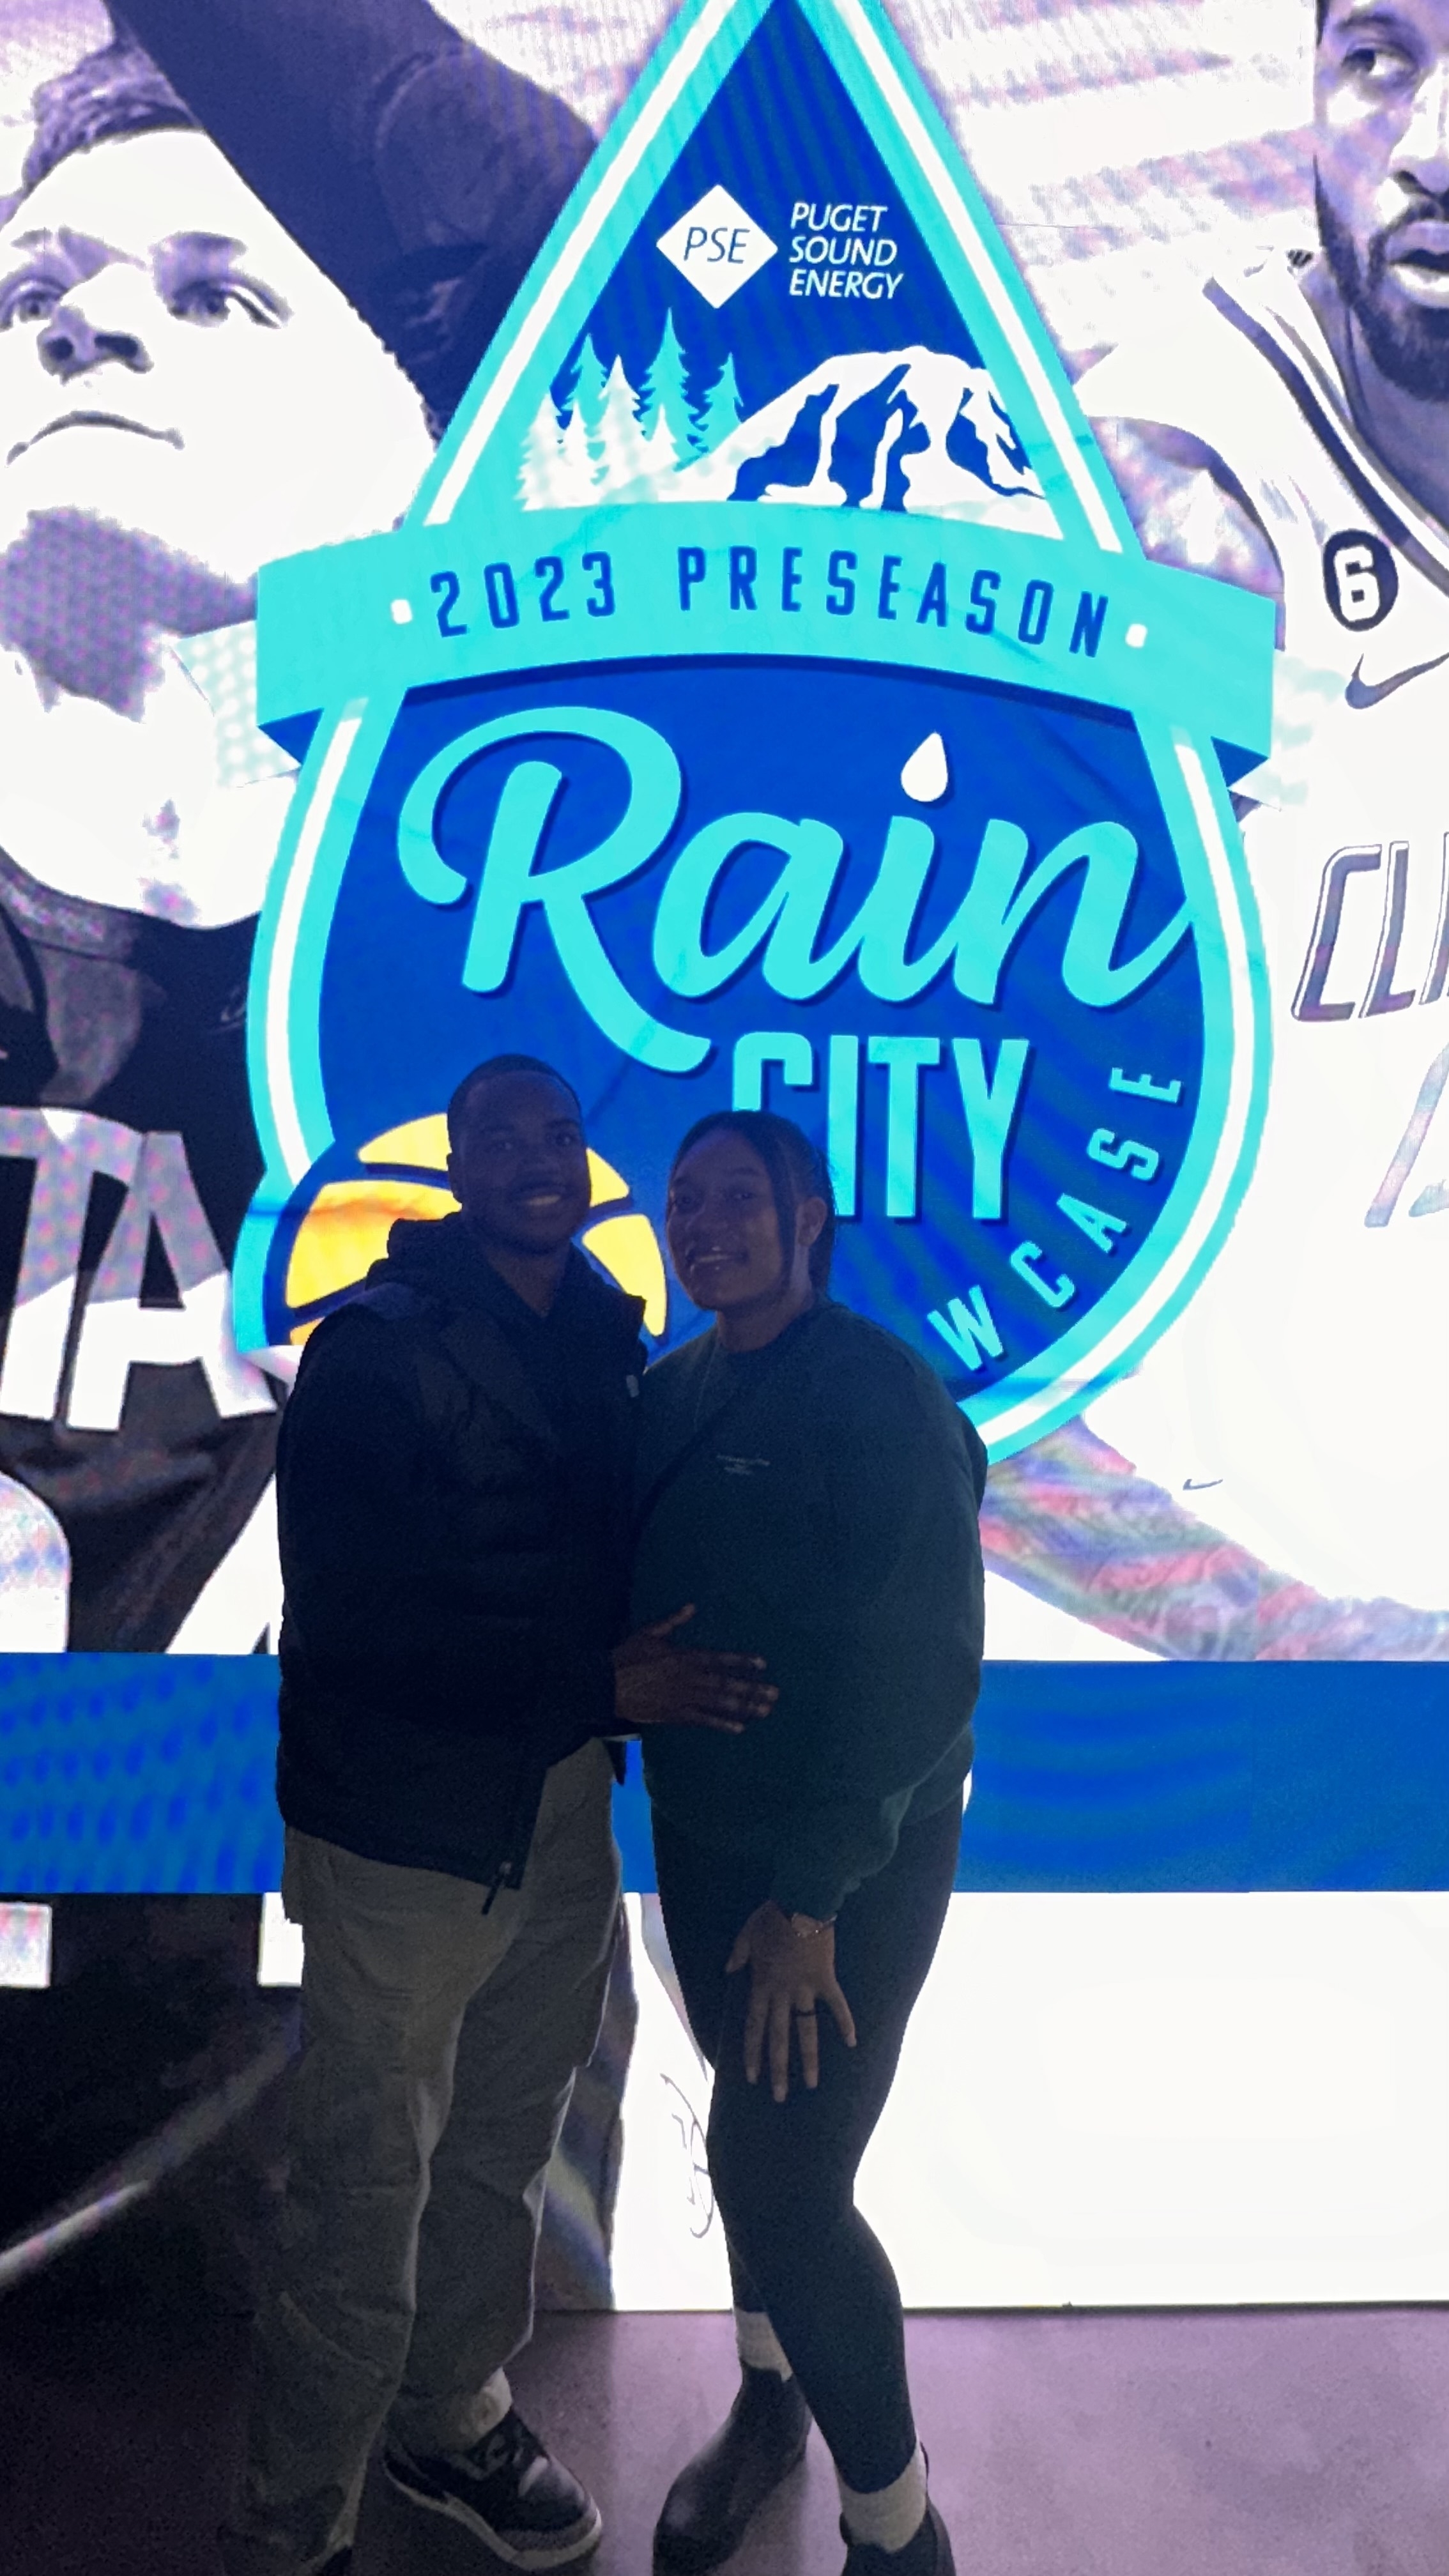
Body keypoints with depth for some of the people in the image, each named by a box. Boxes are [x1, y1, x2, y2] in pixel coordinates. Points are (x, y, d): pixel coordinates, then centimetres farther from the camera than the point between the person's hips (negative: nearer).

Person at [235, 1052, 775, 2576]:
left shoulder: (611, 1345, 4)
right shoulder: (381, 1346, -12)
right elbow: (353, 1619, -20)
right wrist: (598, 1686, -23)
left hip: (561, 1827, 6)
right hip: (406, 1836, -5)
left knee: (501, 2161, 21)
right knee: (363, 2209, 3)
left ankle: (451, 2422, 44)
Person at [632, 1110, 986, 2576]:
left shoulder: (883, 1396, -17)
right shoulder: (674, 1391, 3)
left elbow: (920, 1666, -20)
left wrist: (813, 1893, -21)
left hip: (846, 1864, -6)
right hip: (701, 1832, 6)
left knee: (780, 2182, -4)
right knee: (747, 2142, 20)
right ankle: (770, 2400, 44)